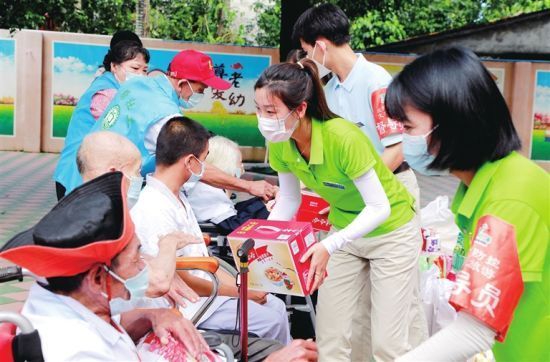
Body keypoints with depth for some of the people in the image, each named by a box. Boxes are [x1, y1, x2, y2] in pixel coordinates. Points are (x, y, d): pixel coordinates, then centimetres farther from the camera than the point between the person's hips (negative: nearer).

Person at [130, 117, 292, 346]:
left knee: (276, 306, 7)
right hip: (186, 303, -9)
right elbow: (177, 279, -20)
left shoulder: (177, 197, 8)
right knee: (271, 321, -14)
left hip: (206, 285, 10)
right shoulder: (155, 210, -23)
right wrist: (239, 293, -12)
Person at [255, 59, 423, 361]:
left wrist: (329, 246, -39)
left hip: (391, 231, -5)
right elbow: (288, 202, -1)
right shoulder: (279, 145, -15)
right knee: (329, 335, 5)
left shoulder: (342, 137, -34)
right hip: (344, 231, 6)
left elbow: (379, 207, -29)